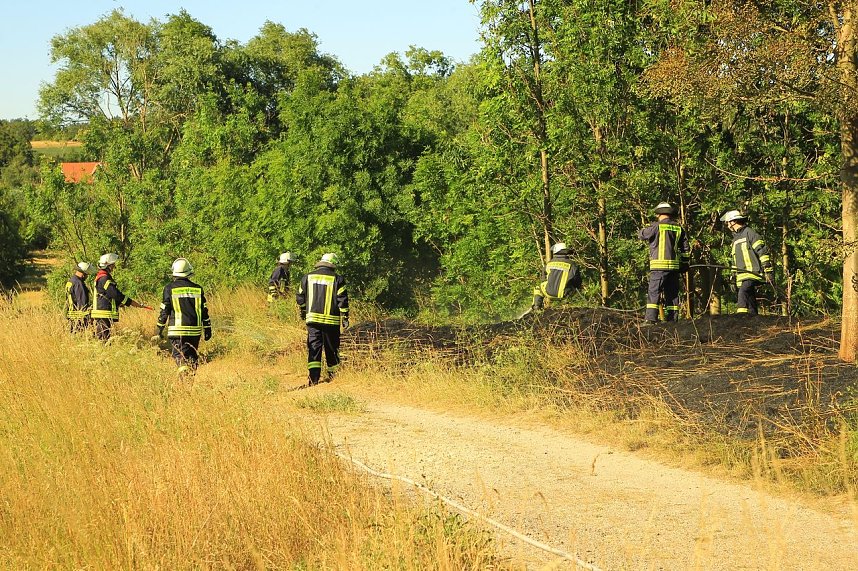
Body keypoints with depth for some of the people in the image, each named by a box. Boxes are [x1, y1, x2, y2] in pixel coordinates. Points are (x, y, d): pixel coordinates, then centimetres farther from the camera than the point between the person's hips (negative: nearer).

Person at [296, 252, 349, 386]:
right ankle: (333, 374, 19)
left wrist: (303, 312, 28)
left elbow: (300, 297, 12)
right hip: (331, 320, -2)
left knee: (314, 347, 1)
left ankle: (313, 377, -10)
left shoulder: (308, 277, 5)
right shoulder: (337, 279, -4)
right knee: (331, 348, 10)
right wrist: (345, 318, 0)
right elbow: (342, 300, -7)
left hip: (312, 318, 2)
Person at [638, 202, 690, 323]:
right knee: (672, 293, 11)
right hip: (674, 266, 5)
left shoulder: (657, 226, -6)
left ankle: (650, 319, -15)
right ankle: (672, 319, 11)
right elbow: (686, 248, 13)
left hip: (659, 264, -5)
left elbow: (641, 234, 3)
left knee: (653, 292, -6)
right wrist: (684, 263, 21)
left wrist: (650, 225, 20)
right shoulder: (678, 228, 11)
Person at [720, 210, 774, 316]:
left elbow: (763, 252, -9)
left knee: (743, 292, -30)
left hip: (752, 274, -9)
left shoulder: (749, 233, -3)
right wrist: (733, 278, 26)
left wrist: (768, 272, -15)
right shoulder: (735, 238, 25)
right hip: (742, 278, 9)